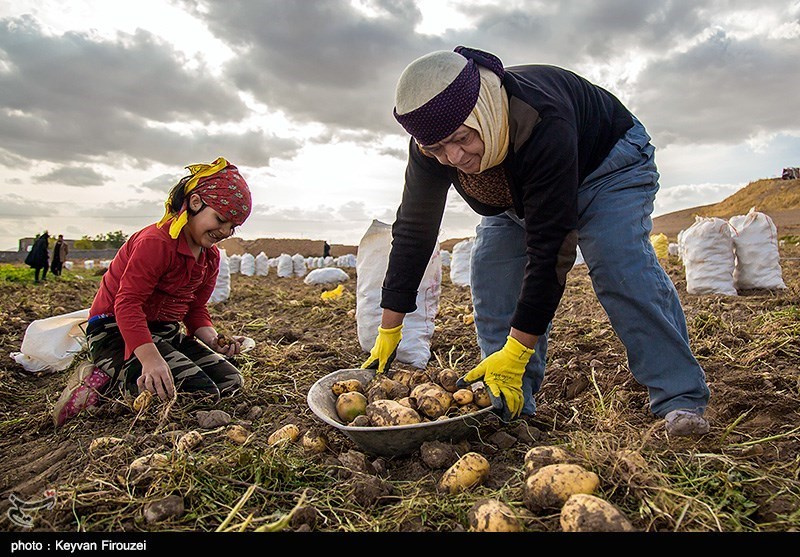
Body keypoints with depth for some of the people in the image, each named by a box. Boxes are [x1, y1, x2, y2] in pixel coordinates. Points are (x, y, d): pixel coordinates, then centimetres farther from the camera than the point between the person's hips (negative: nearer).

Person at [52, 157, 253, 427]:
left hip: (165, 333, 9)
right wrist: (151, 359, -39)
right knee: (200, 393, -24)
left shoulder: (211, 256, 7)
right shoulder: (156, 242, -20)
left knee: (231, 381, 1)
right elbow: (127, 303, -26)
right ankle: (109, 379, -8)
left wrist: (213, 339, -11)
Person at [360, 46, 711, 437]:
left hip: (608, 165, -4)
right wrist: (388, 331, -17)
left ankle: (681, 398, -17)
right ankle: (512, 407, -3)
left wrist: (515, 354, -42)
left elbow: (549, 247, -44)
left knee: (622, 271, -27)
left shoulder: (543, 125, -44)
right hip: (519, 194, 5)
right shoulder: (431, 147, -26)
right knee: (491, 280, -11)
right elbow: (412, 230, -19)